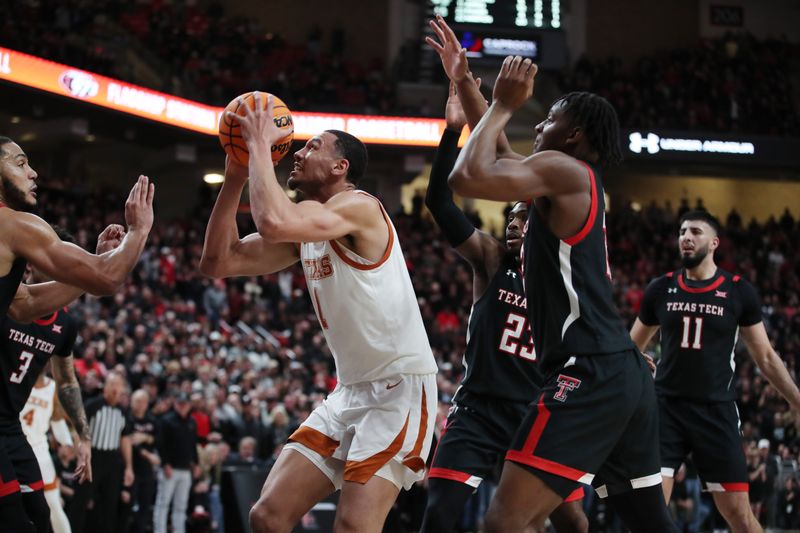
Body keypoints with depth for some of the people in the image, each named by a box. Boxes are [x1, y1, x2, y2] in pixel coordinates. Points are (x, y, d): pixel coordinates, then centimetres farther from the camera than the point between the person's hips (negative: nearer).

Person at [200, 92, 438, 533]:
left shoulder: (359, 206, -14)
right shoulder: (305, 230, 13)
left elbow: (273, 222, -31)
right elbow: (218, 262, 10)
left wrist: (260, 145, -17)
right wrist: (235, 176, 3)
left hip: (400, 389, -9)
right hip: (350, 391, 9)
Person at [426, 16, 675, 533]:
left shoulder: (564, 169, -5)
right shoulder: (581, 184, 21)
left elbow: (468, 177, -18)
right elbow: (501, 156, 37)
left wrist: (504, 104, -5)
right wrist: (465, 82, 36)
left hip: (589, 376, -10)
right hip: (626, 373, 10)